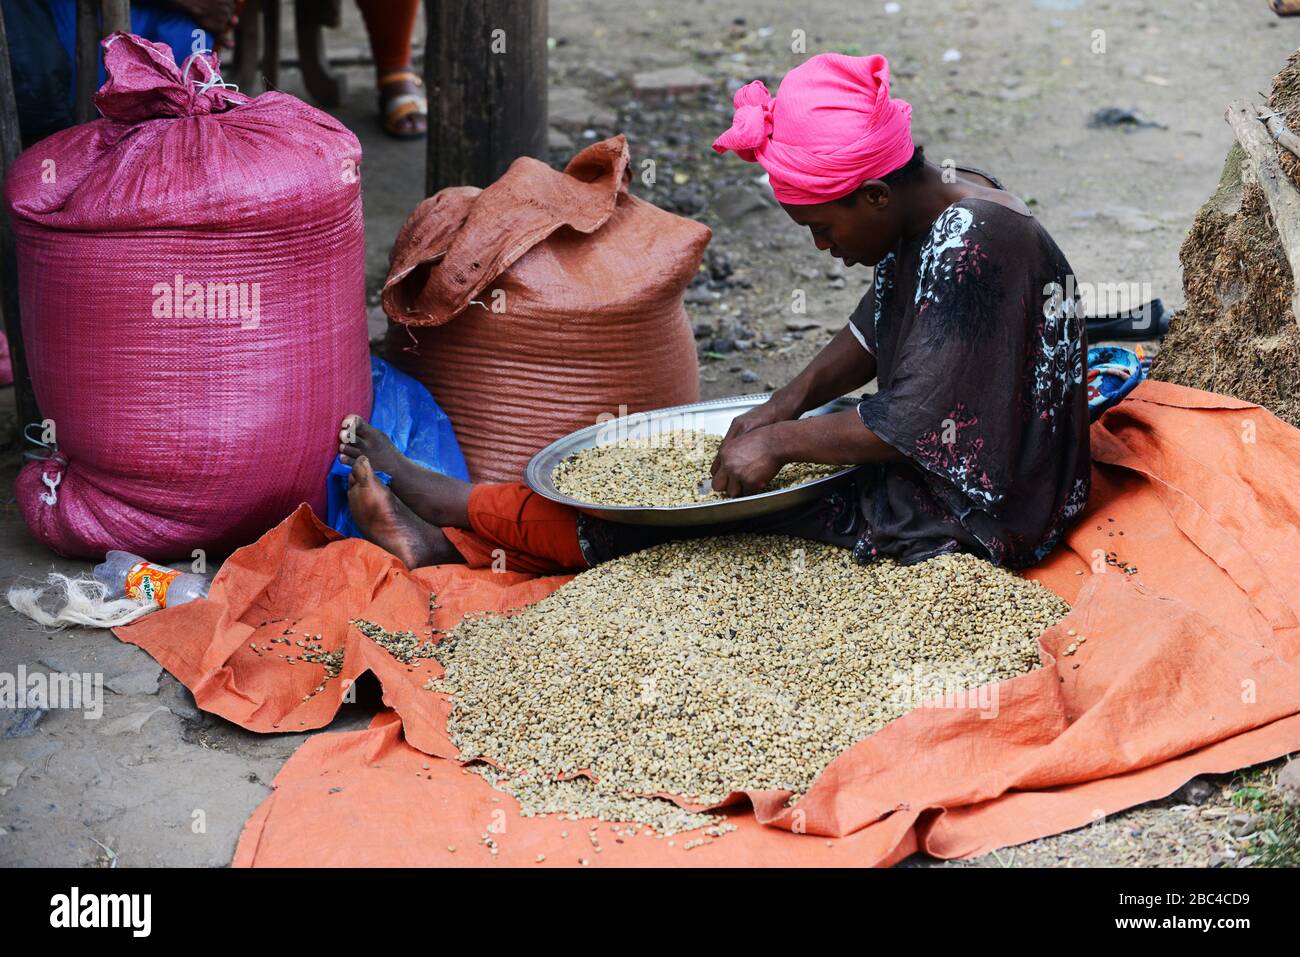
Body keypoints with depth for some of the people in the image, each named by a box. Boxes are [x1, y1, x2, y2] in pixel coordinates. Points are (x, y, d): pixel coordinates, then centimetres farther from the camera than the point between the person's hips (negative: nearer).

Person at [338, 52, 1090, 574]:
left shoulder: (972, 246, -26)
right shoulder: (929, 211, 3)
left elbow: (911, 426, -28)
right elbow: (877, 329, 15)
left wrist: (781, 441, -20)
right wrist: (786, 405, 2)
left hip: (970, 521, -9)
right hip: (929, 478, 9)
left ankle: (456, 507, 2)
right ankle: (449, 541, 2)